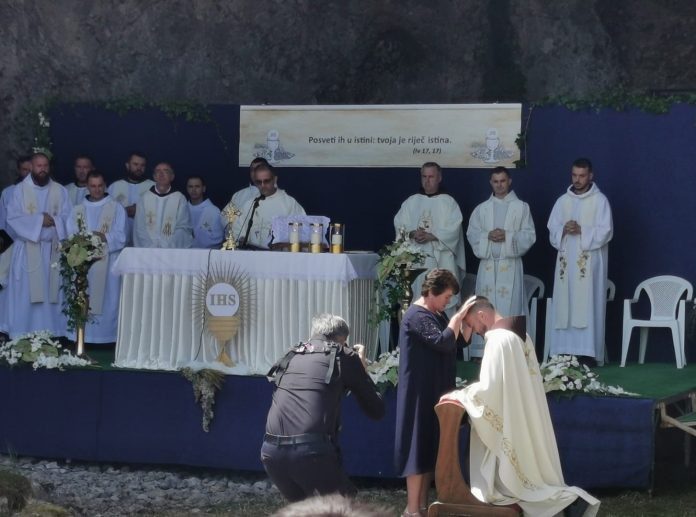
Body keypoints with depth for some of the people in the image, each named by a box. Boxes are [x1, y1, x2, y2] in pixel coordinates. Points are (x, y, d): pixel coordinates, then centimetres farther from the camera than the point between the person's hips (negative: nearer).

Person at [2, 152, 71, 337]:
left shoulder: (60, 191, 8)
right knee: (25, 295, -3)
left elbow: (67, 218, 2)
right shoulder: (20, 190, 0)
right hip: (28, 249, -2)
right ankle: (23, 337, -1)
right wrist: (39, 220, -14)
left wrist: (53, 221, -17)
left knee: (52, 294, 3)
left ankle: (52, 335, 7)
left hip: (53, 249, 2)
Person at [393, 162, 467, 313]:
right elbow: (399, 225, 6)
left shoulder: (448, 202, 5)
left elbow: (453, 229, -6)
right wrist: (412, 234, -14)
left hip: (441, 260, -3)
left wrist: (431, 236, -18)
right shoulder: (411, 202, 14)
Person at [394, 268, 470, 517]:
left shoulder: (436, 315, 14)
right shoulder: (417, 316, -17)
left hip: (434, 393, 10)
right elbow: (443, 342, -28)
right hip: (420, 394, -10)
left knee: (431, 447, 12)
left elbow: (457, 341, 18)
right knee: (420, 447, -7)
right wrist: (459, 315, -19)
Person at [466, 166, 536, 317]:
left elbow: (530, 235, -1)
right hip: (488, 265, 2)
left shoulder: (521, 207, 4)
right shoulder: (482, 208, 11)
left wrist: (508, 236, -16)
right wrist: (487, 236, -12)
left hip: (510, 265, -2)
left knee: (510, 307, -7)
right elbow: (471, 234, 7)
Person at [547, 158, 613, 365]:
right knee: (564, 305, 1)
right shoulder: (563, 201, 12)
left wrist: (581, 231, -18)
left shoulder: (600, 201, -2)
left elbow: (605, 232, -8)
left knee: (588, 306, -8)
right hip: (566, 261, 4)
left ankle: (588, 352, -8)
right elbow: (552, 230, 9)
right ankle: (564, 351, 4)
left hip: (590, 262, -4)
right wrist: (564, 230, -12)